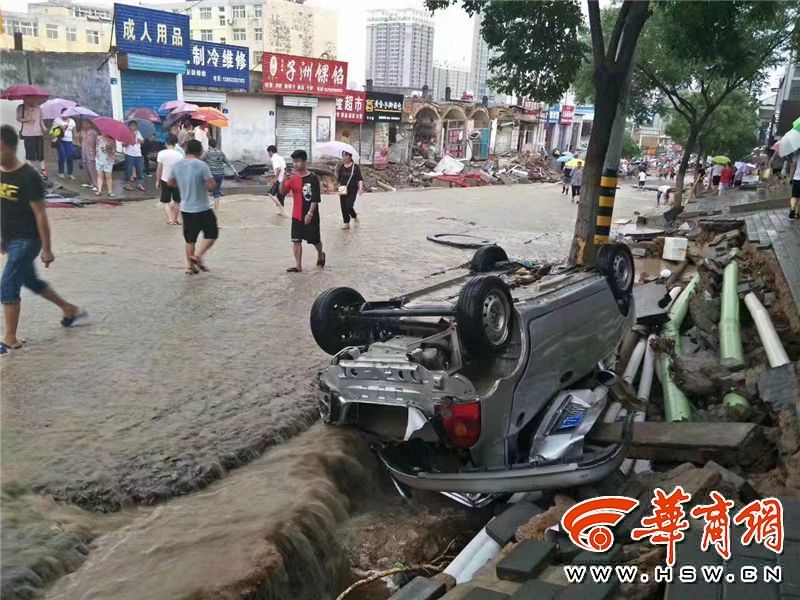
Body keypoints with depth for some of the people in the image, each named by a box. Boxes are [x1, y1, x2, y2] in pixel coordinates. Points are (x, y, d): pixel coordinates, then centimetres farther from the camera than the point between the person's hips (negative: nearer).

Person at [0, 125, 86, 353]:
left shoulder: (28, 177, -19)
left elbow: (40, 214, -17)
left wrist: (47, 248, -15)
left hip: (27, 241, -8)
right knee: (31, 281, 20)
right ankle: (71, 310, 37)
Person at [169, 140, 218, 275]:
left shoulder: (177, 166, 2)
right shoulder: (201, 165, -16)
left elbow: (171, 183, 16)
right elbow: (211, 187, -20)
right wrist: (212, 182, 1)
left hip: (185, 209, 6)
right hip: (202, 209, -6)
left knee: (190, 239, 15)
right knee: (212, 234, 11)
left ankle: (190, 266, 17)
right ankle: (199, 256, -5)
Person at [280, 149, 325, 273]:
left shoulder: (313, 178, -12)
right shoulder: (293, 178, 2)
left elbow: (315, 198, -14)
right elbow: (282, 191, -6)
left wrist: (310, 213, -18)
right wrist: (283, 180, -23)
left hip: (310, 216, -4)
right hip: (297, 216, 4)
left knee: (315, 240, 11)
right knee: (296, 240, 0)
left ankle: (320, 255, 40)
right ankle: (298, 266, 5)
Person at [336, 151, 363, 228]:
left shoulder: (355, 167, -5)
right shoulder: (341, 167, 4)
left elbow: (360, 179, -7)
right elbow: (338, 179, 6)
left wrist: (360, 188, -21)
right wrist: (336, 172, -10)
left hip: (352, 190, -4)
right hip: (343, 190, 4)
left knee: (349, 206, -13)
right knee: (343, 207, 3)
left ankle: (355, 216, 17)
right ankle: (346, 223, 14)